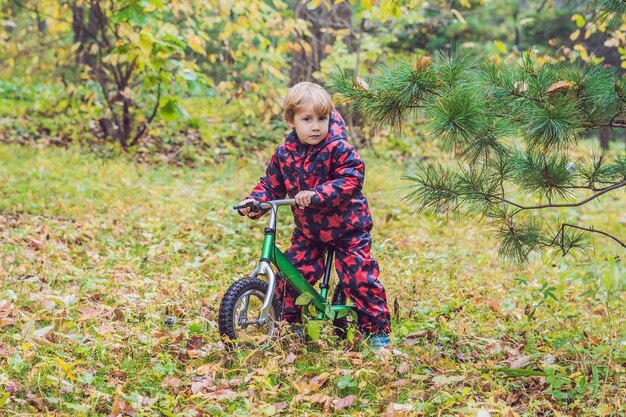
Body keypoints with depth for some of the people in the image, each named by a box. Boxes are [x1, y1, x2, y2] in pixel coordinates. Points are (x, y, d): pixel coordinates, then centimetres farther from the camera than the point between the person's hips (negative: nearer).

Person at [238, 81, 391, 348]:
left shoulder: (338, 149, -18)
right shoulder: (284, 154, -2)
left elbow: (351, 179, -28)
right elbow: (271, 184, 6)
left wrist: (318, 194, -38)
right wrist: (256, 201, -14)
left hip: (347, 228, -4)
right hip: (308, 231, 5)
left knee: (360, 279, -8)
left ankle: (378, 331, 7)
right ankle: (288, 324, 19)